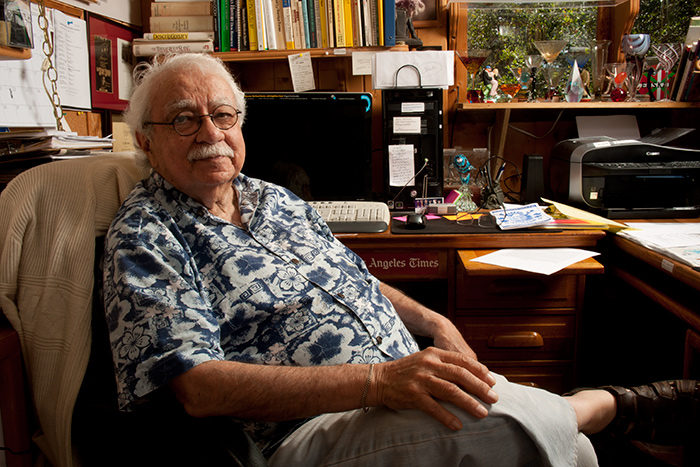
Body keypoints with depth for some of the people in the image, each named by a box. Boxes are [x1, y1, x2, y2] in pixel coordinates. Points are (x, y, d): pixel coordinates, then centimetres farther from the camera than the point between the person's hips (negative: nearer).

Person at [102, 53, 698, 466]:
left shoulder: (278, 200, 15)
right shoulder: (145, 236, -7)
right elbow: (199, 386, -20)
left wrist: (432, 320, 8)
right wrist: (376, 381, -28)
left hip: (403, 379, 7)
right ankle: (617, 404, -1)